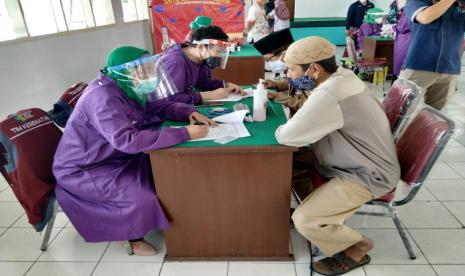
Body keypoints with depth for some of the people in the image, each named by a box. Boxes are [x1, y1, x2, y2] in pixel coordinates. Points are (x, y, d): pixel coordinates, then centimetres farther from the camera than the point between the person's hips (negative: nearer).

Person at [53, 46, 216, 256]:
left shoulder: (126, 87, -2)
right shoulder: (103, 97, -30)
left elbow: (157, 107, 7)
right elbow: (127, 140, -43)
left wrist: (189, 112, -13)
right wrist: (184, 134, -42)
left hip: (110, 157, 9)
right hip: (82, 170, -8)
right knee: (140, 198, -24)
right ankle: (134, 236, 6)